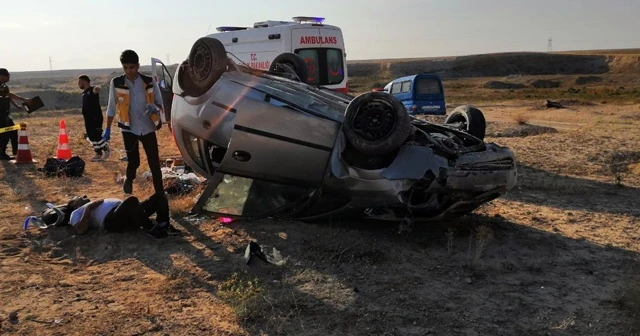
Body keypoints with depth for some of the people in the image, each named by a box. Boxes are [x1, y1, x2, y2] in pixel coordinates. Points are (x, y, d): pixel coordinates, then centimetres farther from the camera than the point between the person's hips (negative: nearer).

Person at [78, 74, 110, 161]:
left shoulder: (92, 90, -11)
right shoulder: (84, 93, 16)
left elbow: (96, 90, -36)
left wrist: (96, 90, -59)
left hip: (96, 117, -9)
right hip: (88, 118, 9)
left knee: (96, 136, -11)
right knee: (91, 137, 10)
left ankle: (106, 149, 9)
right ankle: (99, 154, 18)